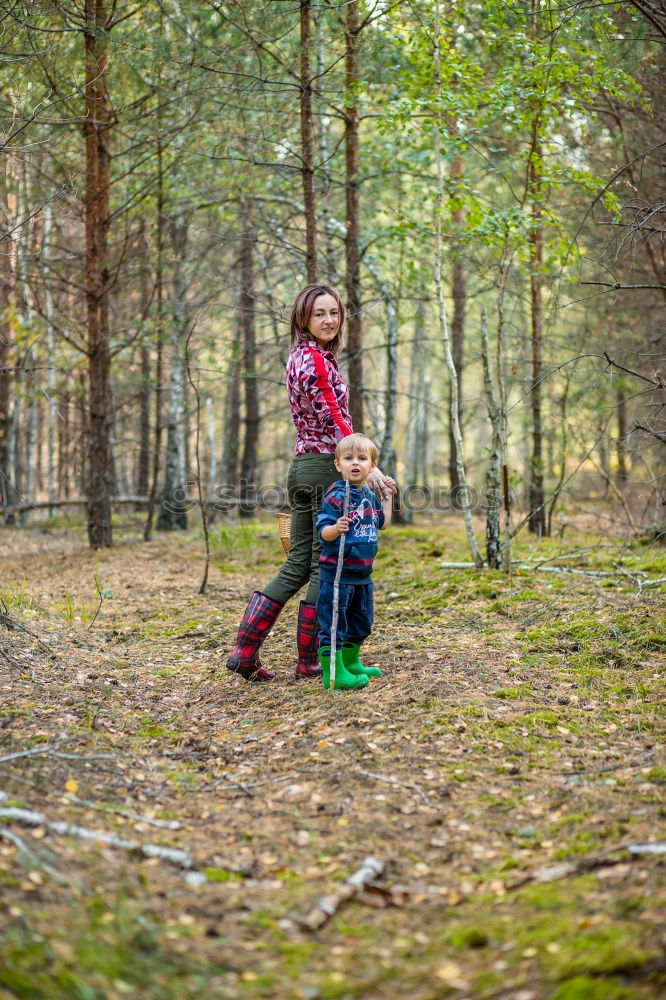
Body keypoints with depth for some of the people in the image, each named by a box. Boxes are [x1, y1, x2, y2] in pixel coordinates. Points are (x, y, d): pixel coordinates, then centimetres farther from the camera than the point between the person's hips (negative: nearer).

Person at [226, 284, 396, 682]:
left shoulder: (303, 356, 18)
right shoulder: (315, 359, -11)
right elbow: (333, 420, -18)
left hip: (303, 466, 9)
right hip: (326, 465, -9)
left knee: (298, 565, 10)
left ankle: (245, 650, 7)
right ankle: (309, 660, 7)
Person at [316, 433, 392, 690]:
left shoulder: (369, 495, 9)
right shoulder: (336, 495, -16)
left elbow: (382, 523, 25)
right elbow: (323, 531, -21)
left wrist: (388, 496, 26)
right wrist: (335, 528, -41)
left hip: (363, 574, 9)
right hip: (337, 573, -9)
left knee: (362, 622, 21)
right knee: (333, 623, -4)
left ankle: (351, 663, 36)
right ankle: (333, 673, 1)